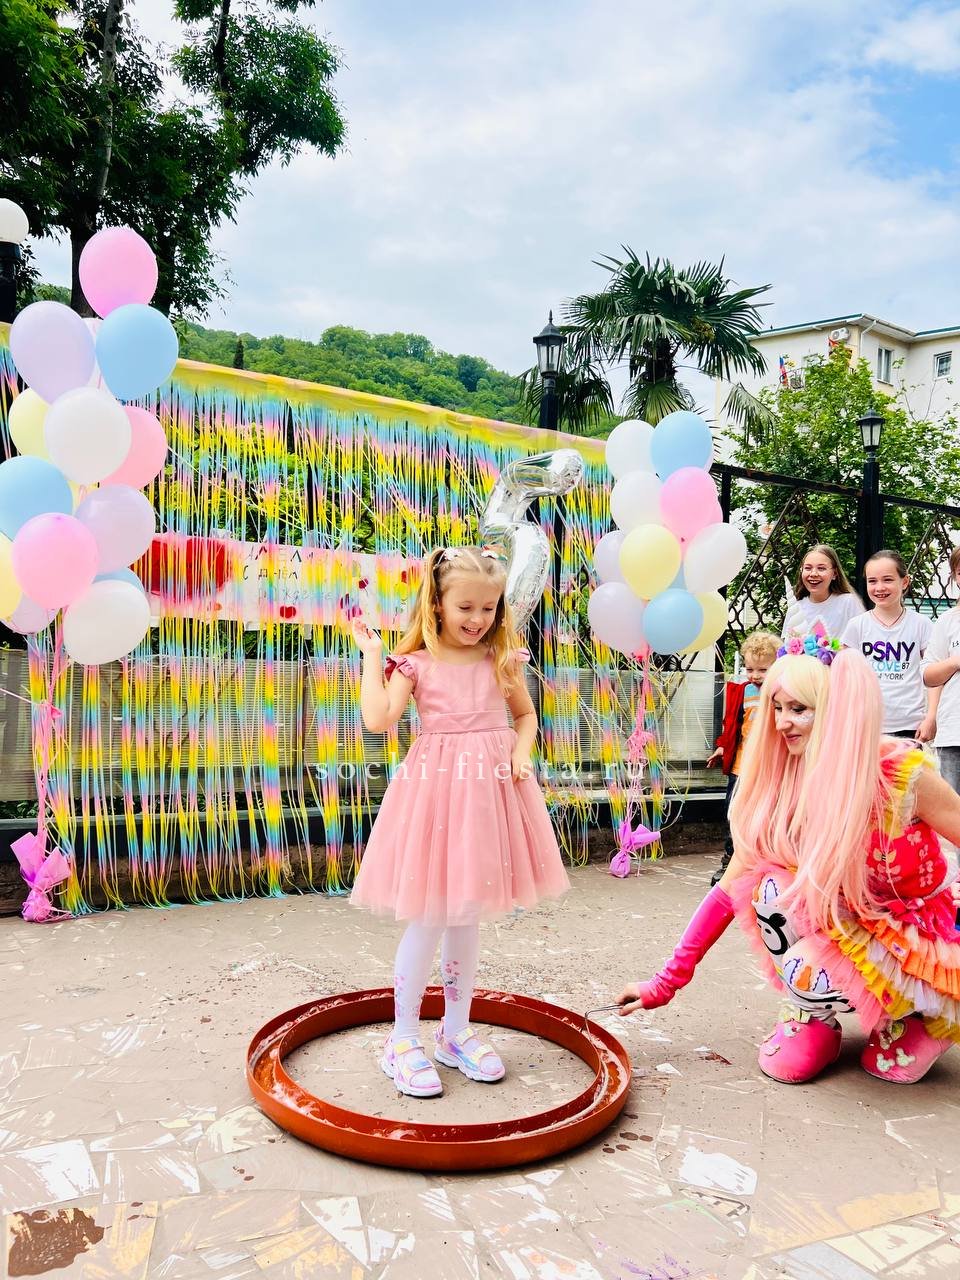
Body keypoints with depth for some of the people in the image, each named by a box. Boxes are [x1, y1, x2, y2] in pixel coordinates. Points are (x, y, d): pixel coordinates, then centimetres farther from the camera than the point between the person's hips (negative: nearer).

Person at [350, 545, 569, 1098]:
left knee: (468, 917, 13)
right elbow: (379, 719, -16)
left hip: (490, 786, 3)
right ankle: (404, 1038, 17)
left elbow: (525, 713, 17)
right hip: (437, 785, -3)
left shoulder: (502, 659, 5)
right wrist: (372, 654, -10)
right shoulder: (415, 662, -4)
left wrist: (522, 752, -1)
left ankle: (457, 1030, 29)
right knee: (428, 918, 1)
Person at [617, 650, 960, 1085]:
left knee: (804, 971, -29)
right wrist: (664, 983, -12)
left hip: (925, 944, -4)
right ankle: (810, 1018, 0)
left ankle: (917, 1020, 2)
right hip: (853, 924, 4)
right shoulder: (781, 788, -11)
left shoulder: (904, 772, -24)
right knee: (772, 889, -24)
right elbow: (731, 888, -9)